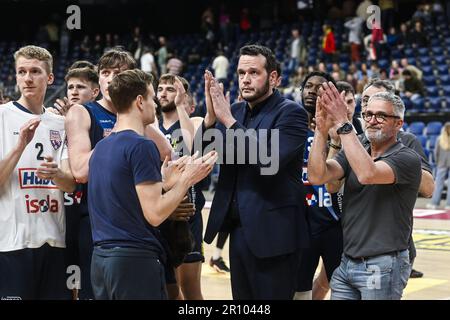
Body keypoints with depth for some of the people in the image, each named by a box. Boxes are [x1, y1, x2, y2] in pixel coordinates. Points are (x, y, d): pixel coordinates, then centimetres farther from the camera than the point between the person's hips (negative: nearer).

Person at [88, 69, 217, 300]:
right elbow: (155, 214, -18)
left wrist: (166, 183, 21)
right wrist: (186, 179, -6)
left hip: (100, 258, 9)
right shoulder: (141, 146, -14)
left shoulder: (100, 147, 13)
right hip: (135, 260, -9)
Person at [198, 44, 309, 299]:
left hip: (272, 233, -6)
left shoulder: (291, 113, -9)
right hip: (238, 229, 7)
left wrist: (228, 120, -23)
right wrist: (211, 116, -15)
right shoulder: (235, 111, 11)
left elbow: (269, 161, -24)